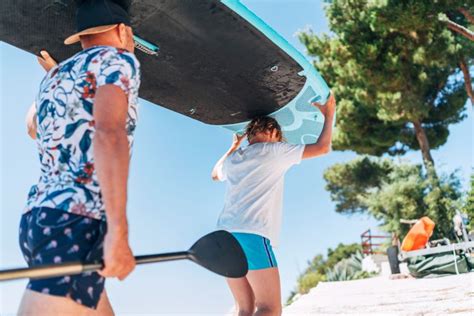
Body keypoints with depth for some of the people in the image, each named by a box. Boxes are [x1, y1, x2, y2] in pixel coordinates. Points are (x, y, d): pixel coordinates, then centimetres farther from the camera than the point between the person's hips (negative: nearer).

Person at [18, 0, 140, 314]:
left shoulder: (57, 74, 23)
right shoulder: (118, 60, 0)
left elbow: (33, 127, 44)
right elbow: (108, 132, -20)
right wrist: (118, 230, -28)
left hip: (38, 218, 9)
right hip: (75, 223, -9)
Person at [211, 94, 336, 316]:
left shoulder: (233, 159, 21)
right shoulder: (273, 151, 4)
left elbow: (215, 174, 45)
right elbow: (322, 148, 5)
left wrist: (234, 145, 48)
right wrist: (329, 115, 20)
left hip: (226, 234, 8)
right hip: (252, 234, -7)